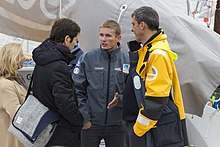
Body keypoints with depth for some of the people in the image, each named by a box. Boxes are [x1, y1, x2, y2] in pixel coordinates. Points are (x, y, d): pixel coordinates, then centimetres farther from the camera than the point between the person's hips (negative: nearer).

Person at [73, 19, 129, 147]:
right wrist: (83, 117, -7)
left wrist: (121, 99, -16)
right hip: (90, 123, 0)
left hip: (117, 124, 1)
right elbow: (77, 90, -2)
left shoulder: (128, 60, -2)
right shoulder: (87, 58, -2)